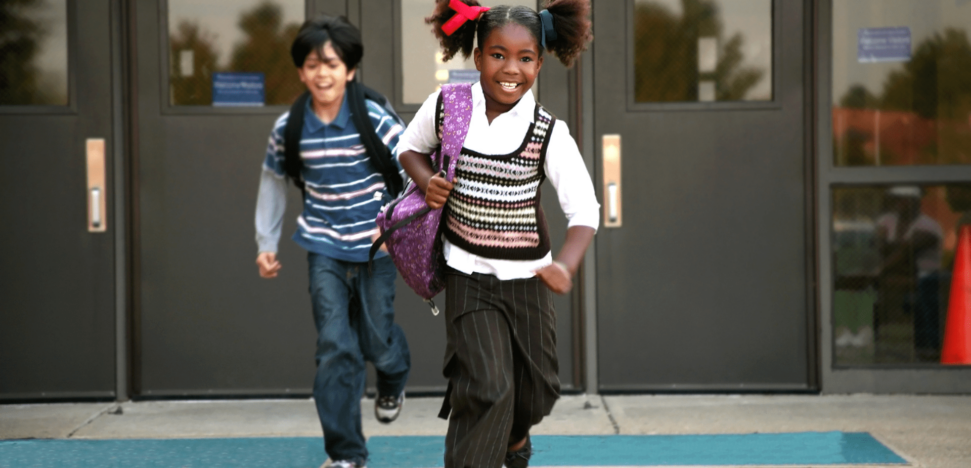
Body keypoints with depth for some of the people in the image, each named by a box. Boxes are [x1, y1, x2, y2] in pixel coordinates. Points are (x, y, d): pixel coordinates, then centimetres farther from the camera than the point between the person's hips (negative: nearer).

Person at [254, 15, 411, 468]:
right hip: (325, 248, 1)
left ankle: (393, 382, 49)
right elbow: (273, 182, 11)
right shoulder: (288, 129, -5)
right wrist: (266, 243, 14)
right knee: (335, 347, -7)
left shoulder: (374, 120, -14)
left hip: (374, 246, -1)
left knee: (376, 340, 9)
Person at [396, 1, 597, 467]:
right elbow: (410, 147, 12)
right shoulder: (446, 106, -8)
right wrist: (427, 182, -10)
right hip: (468, 275, -2)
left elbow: (584, 211, -14)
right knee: (486, 385, -17)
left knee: (535, 390, 16)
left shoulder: (549, 134, -11)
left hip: (527, 275, 2)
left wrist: (566, 264, -33)